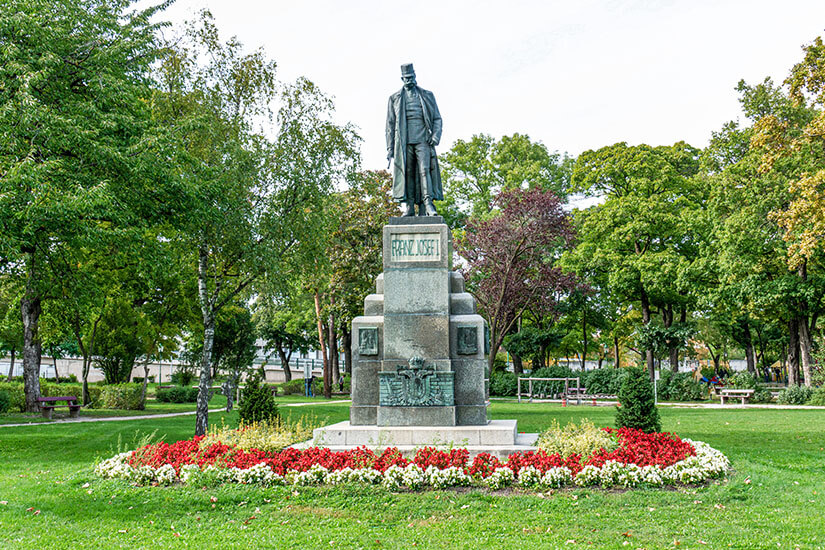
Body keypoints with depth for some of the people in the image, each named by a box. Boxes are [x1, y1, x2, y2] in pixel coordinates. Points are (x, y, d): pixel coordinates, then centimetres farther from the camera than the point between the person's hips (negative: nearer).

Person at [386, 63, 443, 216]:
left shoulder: (427, 95, 15)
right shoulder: (394, 98, 15)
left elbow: (437, 118, 13)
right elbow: (390, 124, 13)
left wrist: (436, 135, -6)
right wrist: (390, 148, 5)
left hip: (423, 140, -1)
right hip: (404, 142, 1)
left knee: (425, 170, -14)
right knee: (407, 173, -4)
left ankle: (427, 204, -21)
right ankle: (409, 207, -3)